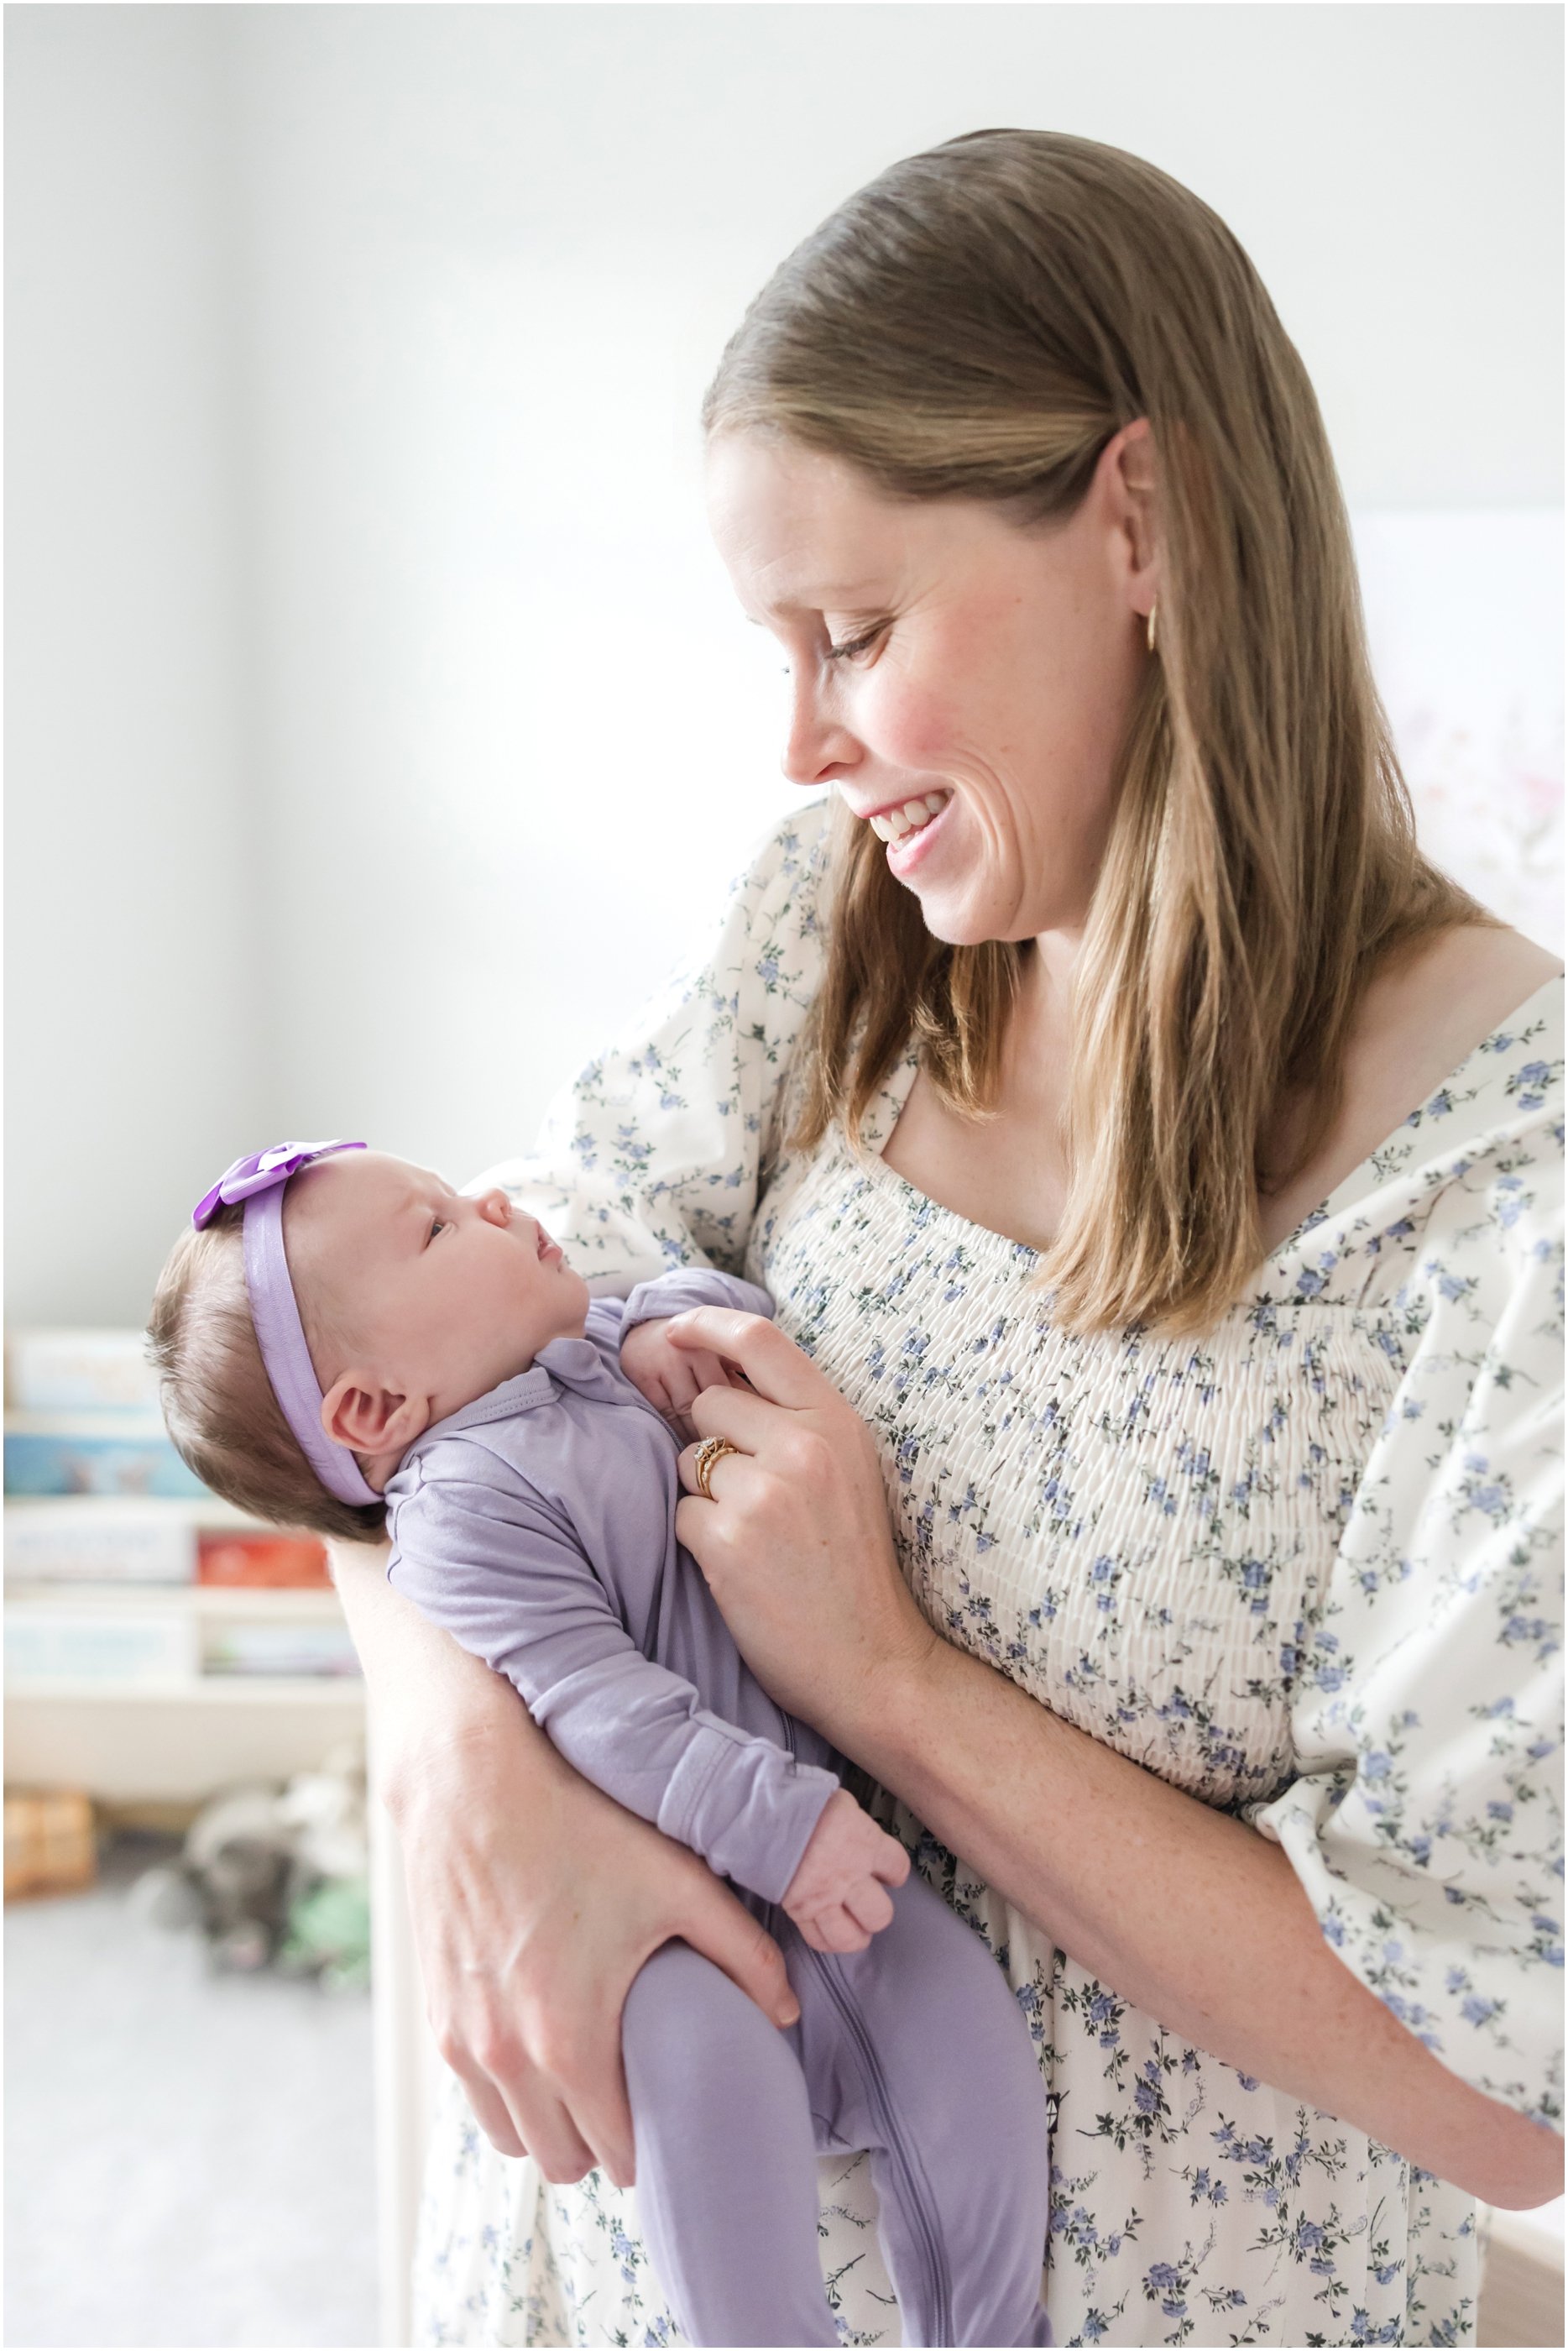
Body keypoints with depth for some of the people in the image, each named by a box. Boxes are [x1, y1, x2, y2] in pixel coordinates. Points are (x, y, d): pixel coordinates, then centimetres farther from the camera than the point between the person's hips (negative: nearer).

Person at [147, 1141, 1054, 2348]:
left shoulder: (596, 1357, 11)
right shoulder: (467, 1507, -17)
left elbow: (734, 1294, 25)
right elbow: (595, 1703, -24)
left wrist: (669, 1318, 1)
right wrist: (773, 1823, -29)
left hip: (805, 1796, 8)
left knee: (960, 2015, -11)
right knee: (700, 2046, -35)